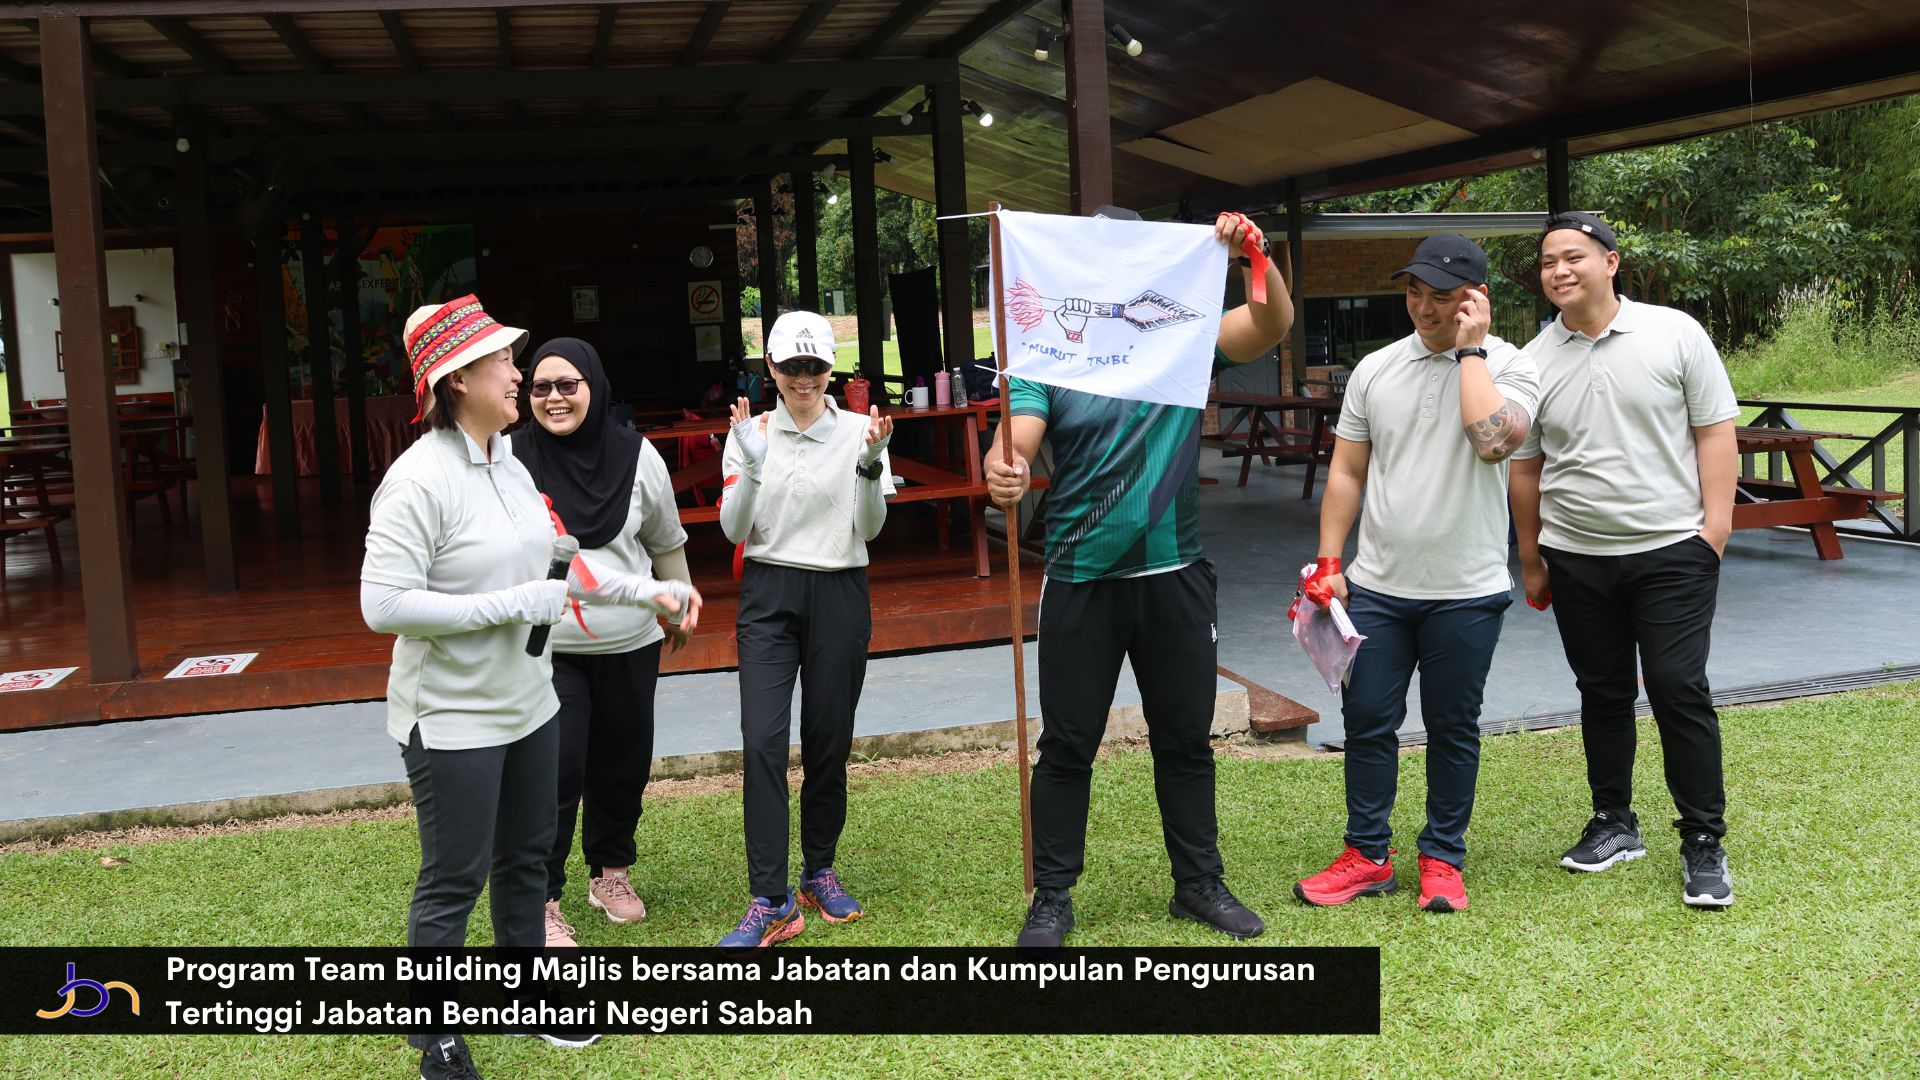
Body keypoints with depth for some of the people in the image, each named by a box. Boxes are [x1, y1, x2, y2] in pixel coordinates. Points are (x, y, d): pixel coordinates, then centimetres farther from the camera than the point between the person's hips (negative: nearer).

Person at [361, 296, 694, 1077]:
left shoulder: (509, 465, 4)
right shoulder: (421, 478, -20)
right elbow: (383, 604, -25)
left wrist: (645, 591, 12)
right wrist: (513, 605, -23)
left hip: (526, 703, 8)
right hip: (453, 718, -8)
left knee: (525, 858, 20)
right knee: (455, 879, 5)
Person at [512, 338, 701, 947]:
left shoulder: (636, 457, -3)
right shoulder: (514, 462, -10)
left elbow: (665, 541, 12)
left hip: (630, 648, 3)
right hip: (548, 649, -3)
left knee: (623, 767, 15)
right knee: (555, 775, -6)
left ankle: (610, 872, 37)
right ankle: (542, 901, 10)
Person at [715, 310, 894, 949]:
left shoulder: (858, 430, 1)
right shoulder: (752, 433, 2)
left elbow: (869, 528, -4)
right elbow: (733, 530, -3)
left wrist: (872, 463, -19)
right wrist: (751, 466, -18)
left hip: (839, 595, 0)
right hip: (768, 593, 0)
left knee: (828, 744, 6)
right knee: (762, 743, -10)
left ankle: (819, 872, 26)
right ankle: (770, 902, -7)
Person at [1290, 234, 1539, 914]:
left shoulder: (1508, 366, -5)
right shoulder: (1375, 370, 6)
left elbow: (1494, 439, -27)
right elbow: (1346, 472, 9)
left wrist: (1471, 349, -16)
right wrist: (1328, 562, 3)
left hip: (1466, 590, -3)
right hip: (1376, 585, 3)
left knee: (1452, 728, 8)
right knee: (1366, 720, 7)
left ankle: (1442, 860, 21)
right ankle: (1367, 857, 20)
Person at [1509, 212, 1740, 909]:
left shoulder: (1675, 334, -3)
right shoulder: (1533, 361, 3)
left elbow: (1714, 431, -2)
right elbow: (1525, 466, 9)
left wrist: (1716, 523, -9)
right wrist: (1530, 559, 10)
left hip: (1671, 551, -3)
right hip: (1576, 560, 3)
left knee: (1679, 690, -5)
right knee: (1602, 694, 12)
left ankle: (1704, 842, 7)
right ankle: (1614, 824, 27)